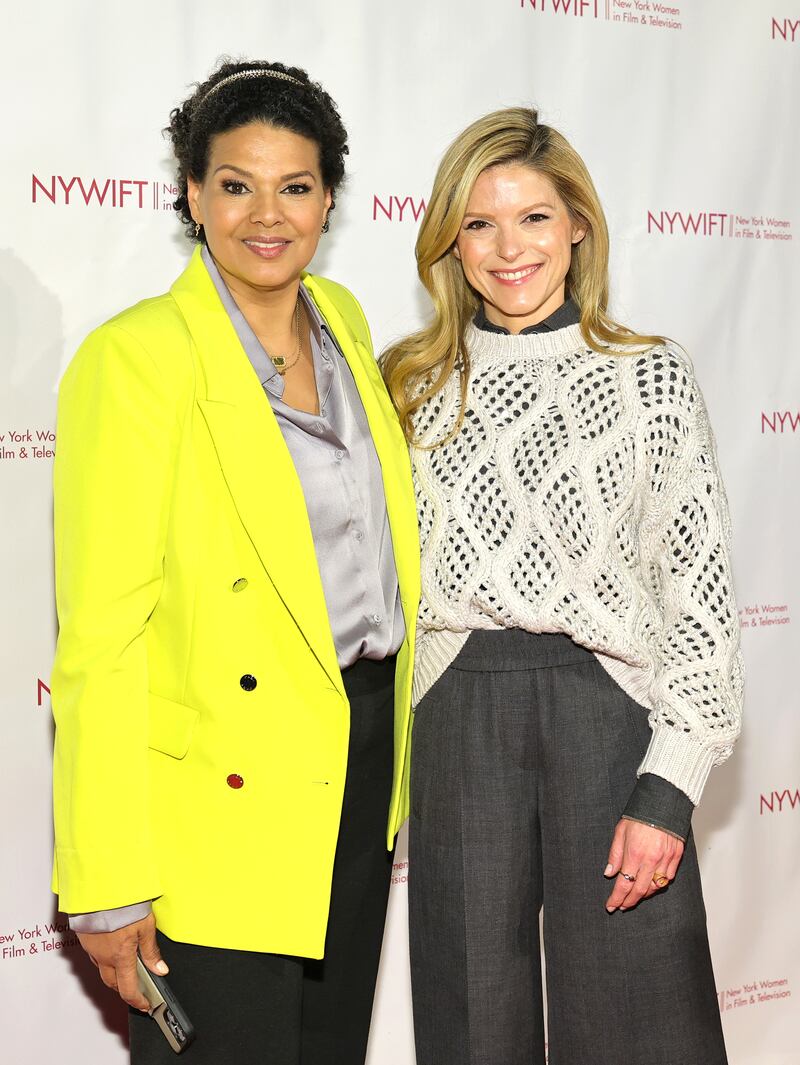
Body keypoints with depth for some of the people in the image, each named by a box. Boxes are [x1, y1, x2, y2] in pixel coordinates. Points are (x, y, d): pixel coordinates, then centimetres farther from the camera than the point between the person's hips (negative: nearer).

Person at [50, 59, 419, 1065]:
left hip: (362, 761, 7)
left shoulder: (342, 319, 6)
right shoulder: (136, 355, -15)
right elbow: (99, 633, -18)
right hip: (224, 795, -7)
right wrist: (108, 886, -18)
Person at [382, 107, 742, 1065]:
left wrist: (667, 788, -10)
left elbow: (703, 589, -3)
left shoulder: (650, 378, 0)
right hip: (457, 724, 2)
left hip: (610, 719, -2)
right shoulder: (407, 384, 7)